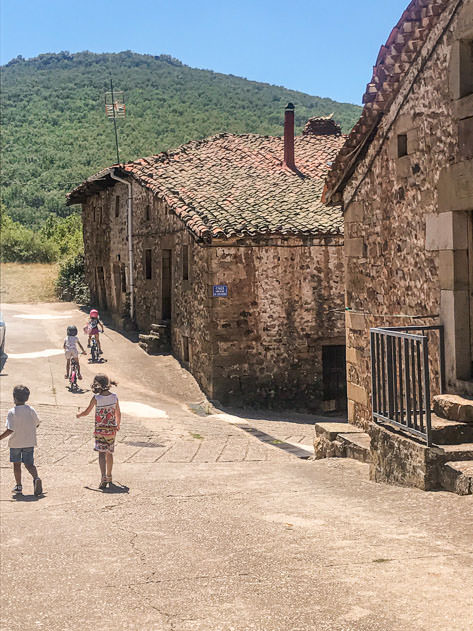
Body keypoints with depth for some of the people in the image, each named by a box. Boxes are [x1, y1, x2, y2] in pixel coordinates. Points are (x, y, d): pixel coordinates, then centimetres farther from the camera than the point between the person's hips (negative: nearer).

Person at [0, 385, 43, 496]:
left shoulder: (12, 412, -15)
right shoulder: (31, 410, -4)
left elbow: (10, 430, -20)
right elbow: (37, 424, 8)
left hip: (15, 443, -2)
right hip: (29, 442, 2)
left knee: (16, 464, 13)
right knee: (29, 464, 7)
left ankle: (19, 487, 19)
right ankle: (36, 478, -21)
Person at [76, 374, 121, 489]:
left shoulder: (96, 398, -14)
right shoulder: (114, 397, -4)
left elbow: (86, 412, -1)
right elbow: (118, 413, 7)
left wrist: (79, 415, 21)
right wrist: (118, 425, 25)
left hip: (100, 430, -4)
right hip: (112, 429, 4)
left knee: (102, 454, -6)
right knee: (109, 453, 18)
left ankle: (104, 478, -21)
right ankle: (109, 476, 31)